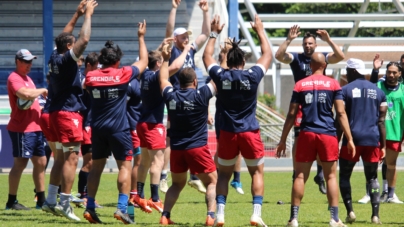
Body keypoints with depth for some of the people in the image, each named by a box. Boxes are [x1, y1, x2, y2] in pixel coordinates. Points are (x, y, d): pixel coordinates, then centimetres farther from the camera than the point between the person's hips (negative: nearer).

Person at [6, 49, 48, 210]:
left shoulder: (26, 78, 20)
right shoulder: (14, 78, -11)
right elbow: (25, 94, -29)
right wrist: (42, 91, -16)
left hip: (35, 127, 10)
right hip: (22, 129, -10)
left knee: (40, 162, 12)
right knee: (20, 163, -9)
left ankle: (41, 200, 18)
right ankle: (11, 202, -5)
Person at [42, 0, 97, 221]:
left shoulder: (54, 58, 8)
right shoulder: (66, 60, -14)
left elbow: (63, 37, 24)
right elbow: (84, 39, -22)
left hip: (56, 112, 9)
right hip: (69, 114, -9)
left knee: (61, 158, 15)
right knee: (71, 159, -9)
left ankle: (50, 201, 16)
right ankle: (64, 204, -13)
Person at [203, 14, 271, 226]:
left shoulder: (220, 76, -5)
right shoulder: (252, 76, -8)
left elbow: (207, 56, 14)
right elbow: (267, 54, 10)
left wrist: (214, 33, 23)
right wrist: (260, 31, 20)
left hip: (227, 133, 1)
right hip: (250, 132, -1)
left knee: (223, 175, 13)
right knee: (257, 172, 10)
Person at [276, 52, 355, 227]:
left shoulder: (300, 85, 5)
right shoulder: (333, 84, 3)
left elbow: (291, 115, 5)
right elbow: (341, 113, -2)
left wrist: (283, 140, 10)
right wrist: (349, 139, -1)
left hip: (307, 134, 1)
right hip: (328, 134, -1)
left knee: (300, 176, 3)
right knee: (331, 176, 4)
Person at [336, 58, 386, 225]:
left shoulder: (346, 90, -1)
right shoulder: (378, 92, 10)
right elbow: (381, 121, 8)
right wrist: (383, 146, 10)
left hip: (352, 138, -3)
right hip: (372, 139, 3)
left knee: (344, 176, 11)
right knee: (372, 178, 11)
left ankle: (350, 211, -2)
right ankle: (375, 214, -1)